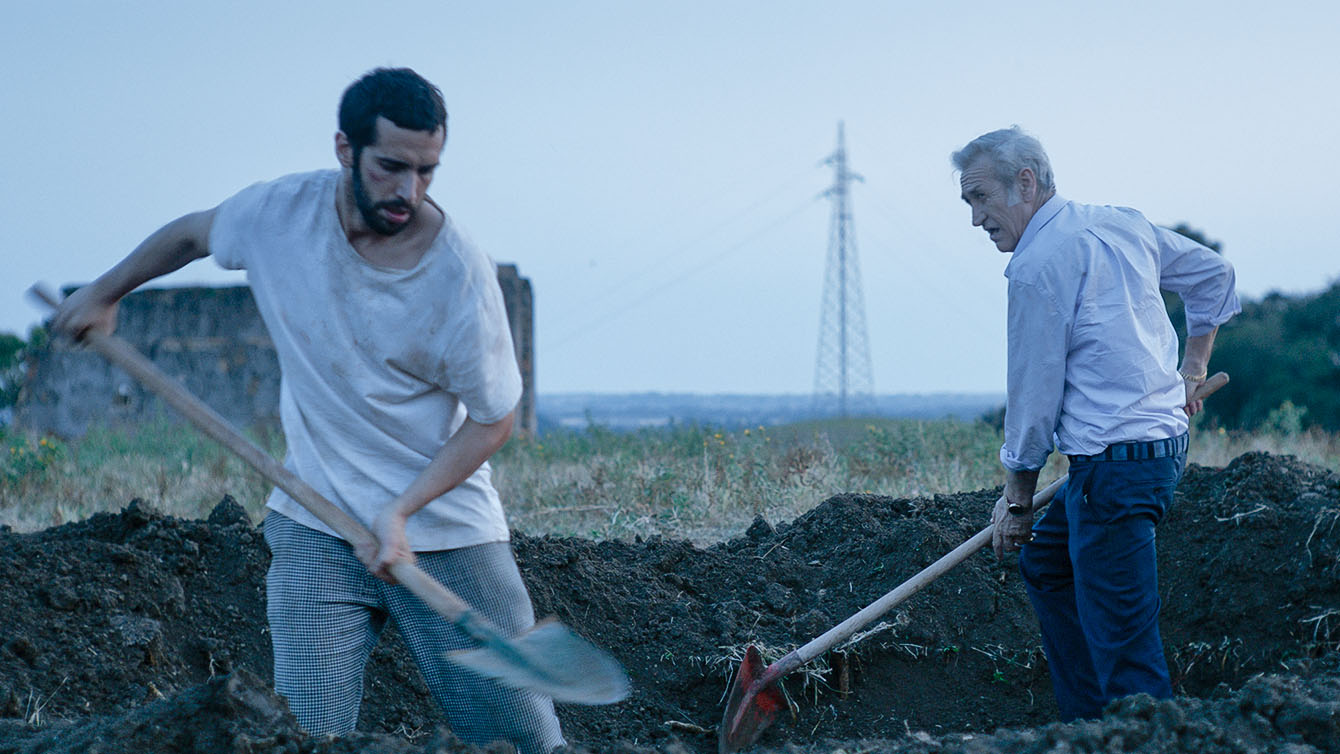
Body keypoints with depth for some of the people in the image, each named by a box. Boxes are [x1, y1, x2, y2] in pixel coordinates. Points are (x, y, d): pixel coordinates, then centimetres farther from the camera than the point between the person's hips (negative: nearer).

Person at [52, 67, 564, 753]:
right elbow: (192, 233, 17)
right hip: (314, 526, 2)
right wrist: (104, 292, 28)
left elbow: (493, 420, -7)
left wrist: (404, 510, -18)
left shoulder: (460, 277, -17)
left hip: (447, 530, -2)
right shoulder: (280, 214, -7)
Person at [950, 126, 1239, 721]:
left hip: (1114, 461, -10)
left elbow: (1034, 393, -9)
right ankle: (1088, 728, 25)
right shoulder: (1124, 225, 13)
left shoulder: (1038, 264, -13)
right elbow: (1214, 275, 24)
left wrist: (1017, 499, 2)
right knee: (1044, 562, 24)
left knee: (1124, 648, -10)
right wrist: (1190, 373, 29)